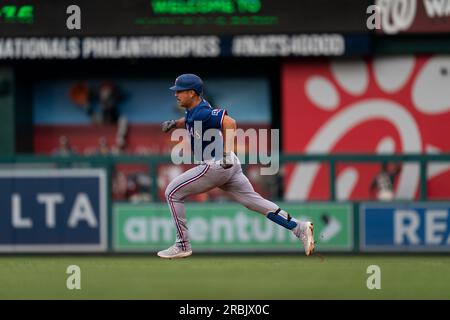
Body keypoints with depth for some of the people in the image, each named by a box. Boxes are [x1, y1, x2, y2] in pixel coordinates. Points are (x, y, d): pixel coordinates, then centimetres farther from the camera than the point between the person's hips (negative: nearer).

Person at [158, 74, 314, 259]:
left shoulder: (202, 113, -19)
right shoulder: (194, 109, 10)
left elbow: (229, 123, -32)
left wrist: (226, 154, -36)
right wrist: (175, 124, 14)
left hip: (217, 165, -10)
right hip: (227, 166, 10)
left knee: (173, 193, -3)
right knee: (253, 200, 7)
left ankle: (182, 246, 2)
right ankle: (299, 228, 0)